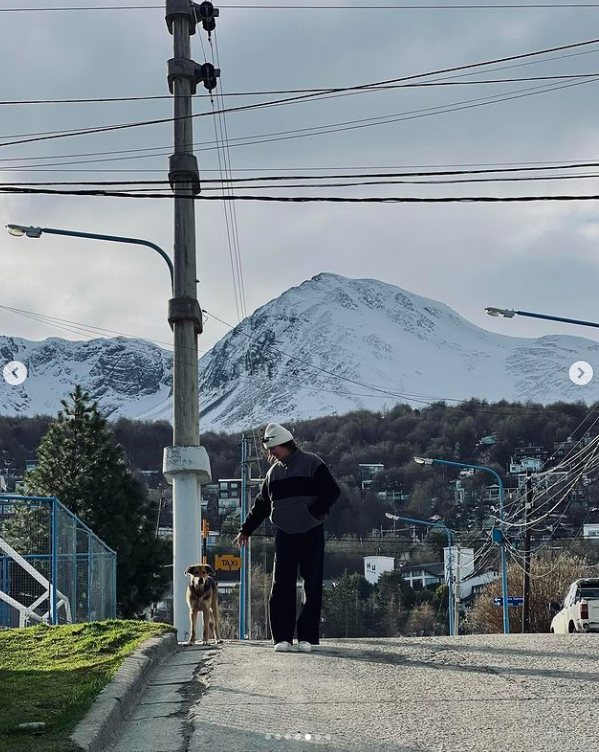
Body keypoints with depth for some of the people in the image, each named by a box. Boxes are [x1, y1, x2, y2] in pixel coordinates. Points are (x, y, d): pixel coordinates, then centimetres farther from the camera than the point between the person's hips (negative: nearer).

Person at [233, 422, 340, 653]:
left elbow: (332, 492, -8)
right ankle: (282, 637, -2)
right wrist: (246, 530, 22)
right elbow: (261, 504, 22)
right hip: (284, 535, 4)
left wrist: (314, 513, -17)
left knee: (312, 586, -2)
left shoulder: (312, 464, -3)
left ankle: (307, 636, 3)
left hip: (311, 533, -4)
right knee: (282, 586, -4)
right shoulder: (273, 472, 14)